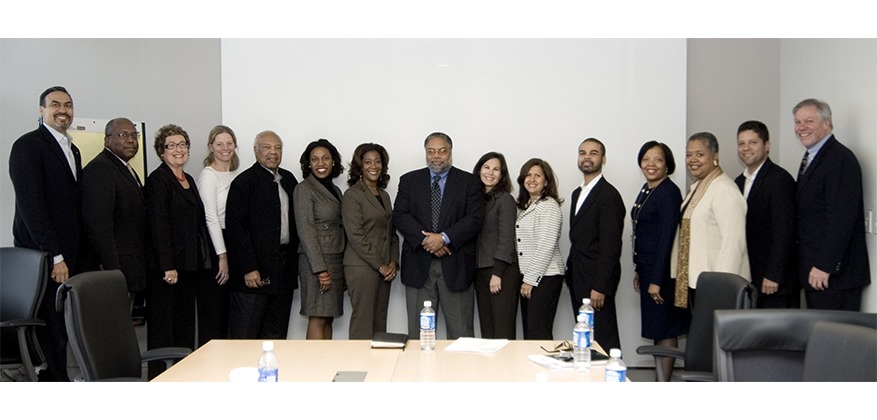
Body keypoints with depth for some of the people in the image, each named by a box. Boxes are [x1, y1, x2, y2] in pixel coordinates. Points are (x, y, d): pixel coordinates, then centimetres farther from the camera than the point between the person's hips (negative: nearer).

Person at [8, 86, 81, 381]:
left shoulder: (72, 149, 17)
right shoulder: (28, 146, -8)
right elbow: (30, 204, -15)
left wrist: (72, 255, 10)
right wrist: (54, 257, -17)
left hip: (66, 256, 7)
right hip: (42, 257, -7)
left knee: (61, 328, 8)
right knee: (50, 331, -4)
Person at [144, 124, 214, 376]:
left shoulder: (189, 180, 16)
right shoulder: (157, 180, -8)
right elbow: (158, 224, -16)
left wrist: (205, 260, 13)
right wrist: (168, 266, -21)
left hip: (188, 266, 8)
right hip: (165, 267, -8)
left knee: (185, 323, 11)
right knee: (164, 326, -3)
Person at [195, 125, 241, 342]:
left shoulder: (236, 175, 13)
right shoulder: (208, 175, -8)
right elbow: (210, 217, -13)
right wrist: (222, 256, -14)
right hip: (212, 245, -7)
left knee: (227, 309, 10)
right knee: (212, 310, -3)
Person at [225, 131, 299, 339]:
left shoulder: (289, 179, 14)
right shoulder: (244, 182, -7)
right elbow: (235, 227, -13)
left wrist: (293, 257, 9)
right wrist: (248, 268, -17)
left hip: (284, 270, 7)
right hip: (254, 270, -7)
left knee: (276, 333, 11)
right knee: (244, 336, -2)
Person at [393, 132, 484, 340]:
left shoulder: (469, 182, 5)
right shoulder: (409, 180, 11)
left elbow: (475, 219, -5)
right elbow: (399, 215, 0)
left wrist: (444, 238, -16)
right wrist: (424, 239, -14)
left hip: (455, 266, -1)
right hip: (419, 265, 2)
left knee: (461, 334, 1)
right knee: (418, 332, 6)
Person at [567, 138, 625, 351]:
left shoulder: (609, 195, -12)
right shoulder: (578, 193, 16)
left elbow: (611, 244, -17)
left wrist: (600, 287, -20)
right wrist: (570, 274, 12)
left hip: (596, 280, -8)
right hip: (578, 279, 8)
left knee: (602, 340, -4)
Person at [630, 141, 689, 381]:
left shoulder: (669, 192, -15)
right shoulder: (646, 190, 12)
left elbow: (666, 237, -19)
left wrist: (656, 280, -21)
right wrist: (639, 271, 15)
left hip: (662, 271, -9)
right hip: (647, 268, 9)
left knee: (663, 329, -1)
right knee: (656, 328, 13)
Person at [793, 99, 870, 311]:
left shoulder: (841, 159, -13)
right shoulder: (811, 158, 17)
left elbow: (841, 218, -20)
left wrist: (824, 266, -22)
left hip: (834, 272, -9)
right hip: (814, 269, 9)